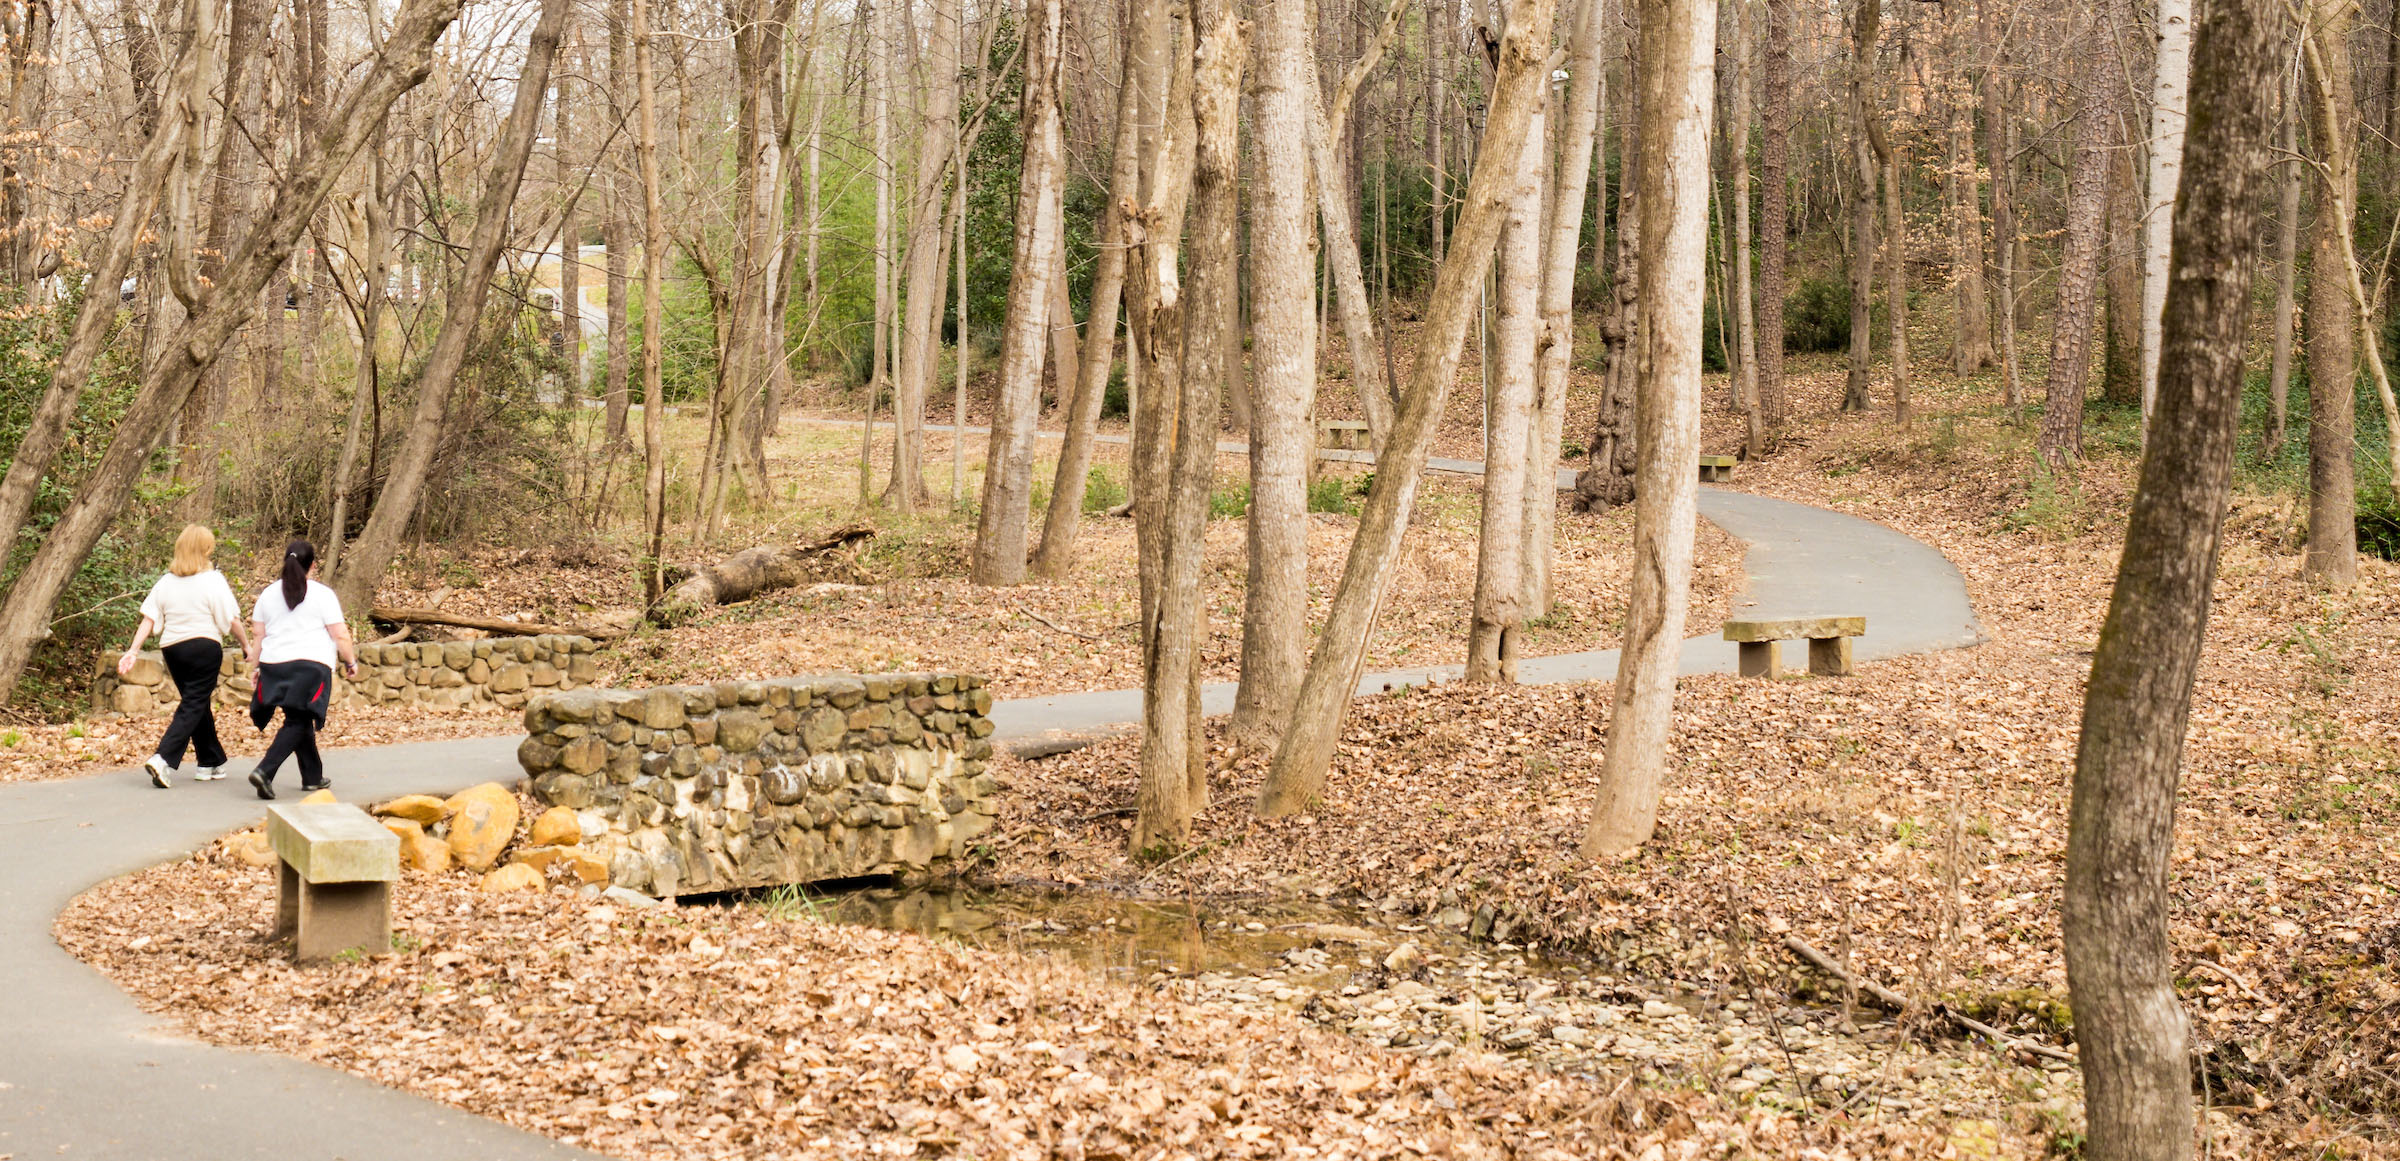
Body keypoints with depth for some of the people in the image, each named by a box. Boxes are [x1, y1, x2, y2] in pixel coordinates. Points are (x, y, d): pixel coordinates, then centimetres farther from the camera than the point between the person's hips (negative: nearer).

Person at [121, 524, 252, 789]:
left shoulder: (165, 582, 6)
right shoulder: (213, 581, -8)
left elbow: (148, 620, 2)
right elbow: (232, 620, -8)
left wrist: (133, 650, 2)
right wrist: (247, 645, 4)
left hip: (172, 648, 6)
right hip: (204, 646, -6)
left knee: (198, 704, 18)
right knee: (193, 706, -4)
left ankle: (211, 763, 25)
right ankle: (163, 759, -21)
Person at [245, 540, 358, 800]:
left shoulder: (269, 594, 11)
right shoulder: (322, 595, -2)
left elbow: (257, 634, 12)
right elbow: (340, 635, -3)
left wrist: (257, 667, 19)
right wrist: (351, 662, 10)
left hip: (274, 664, 5)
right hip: (311, 665, -5)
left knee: (301, 721, 17)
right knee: (297, 722, -6)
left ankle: (313, 777, 24)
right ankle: (264, 771, -23)